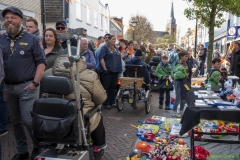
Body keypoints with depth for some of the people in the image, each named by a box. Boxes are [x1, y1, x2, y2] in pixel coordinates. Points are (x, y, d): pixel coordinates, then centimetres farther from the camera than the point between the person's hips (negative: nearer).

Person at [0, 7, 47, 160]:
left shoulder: (31, 39, -2)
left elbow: (41, 61, -5)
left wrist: (35, 82, -13)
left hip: (27, 86, -4)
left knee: (28, 120, -4)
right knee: (15, 121, 12)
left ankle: (39, 148, 19)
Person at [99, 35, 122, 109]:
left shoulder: (116, 48, 19)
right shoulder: (104, 47, -3)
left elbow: (119, 58, 24)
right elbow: (101, 58, -11)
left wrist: (119, 68, 15)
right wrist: (105, 68, -16)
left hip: (115, 70, 7)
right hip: (107, 71, -7)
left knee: (113, 87, 10)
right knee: (106, 87, -1)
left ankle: (112, 102, 17)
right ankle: (106, 103, 3)